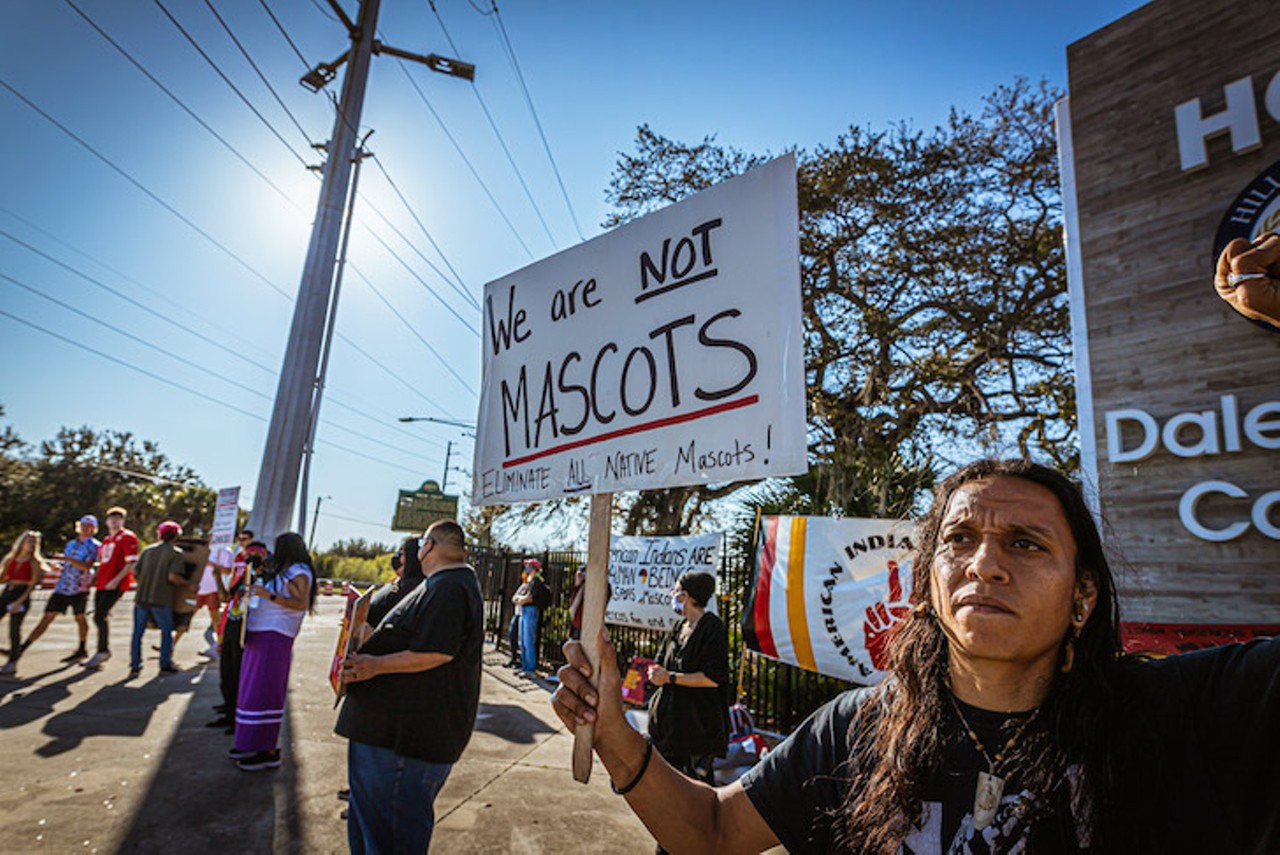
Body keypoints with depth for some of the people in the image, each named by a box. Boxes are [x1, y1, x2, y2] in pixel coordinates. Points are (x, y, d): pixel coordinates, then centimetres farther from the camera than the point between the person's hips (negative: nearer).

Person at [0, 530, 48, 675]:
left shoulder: (34, 562, -2)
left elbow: (32, 585, -8)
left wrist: (19, 601, -16)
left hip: (22, 596, -5)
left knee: (14, 630, -5)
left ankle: (12, 663, 4)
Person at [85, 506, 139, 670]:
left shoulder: (128, 537, -6)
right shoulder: (106, 540, 20)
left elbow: (131, 563, -13)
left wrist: (116, 580, -20)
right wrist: (93, 579, 13)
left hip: (115, 585, -8)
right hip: (102, 584, 8)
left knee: (100, 616, -13)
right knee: (98, 617, 10)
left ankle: (102, 652, -4)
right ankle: (104, 651, 22)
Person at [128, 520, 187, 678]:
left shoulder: (147, 550, 10)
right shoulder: (176, 553, -7)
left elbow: (135, 572, 7)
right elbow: (173, 576, -17)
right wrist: (187, 585, -2)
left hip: (141, 597, 5)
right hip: (161, 599, -5)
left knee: (138, 632, 11)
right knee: (167, 631, 11)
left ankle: (135, 666, 13)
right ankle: (165, 664, 15)